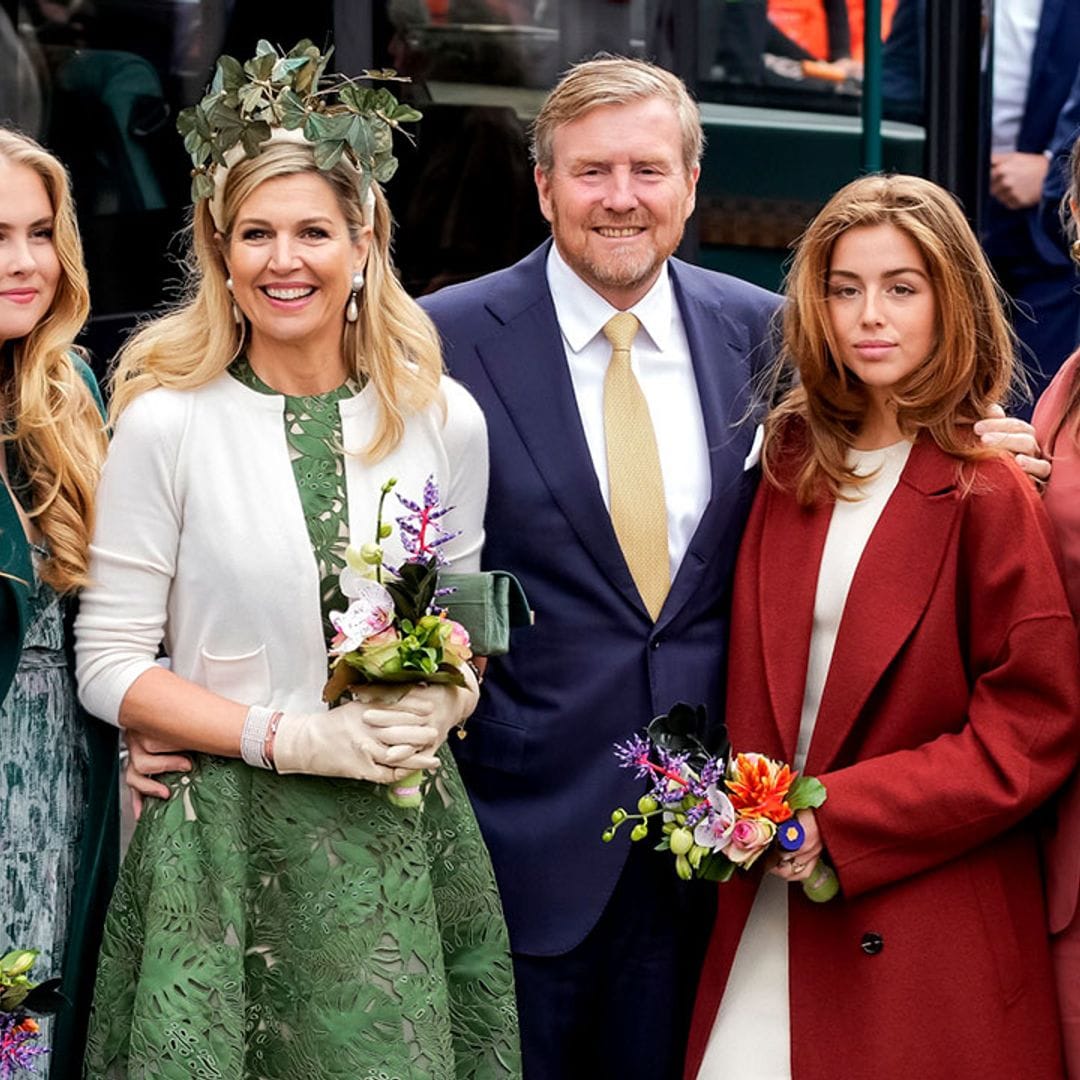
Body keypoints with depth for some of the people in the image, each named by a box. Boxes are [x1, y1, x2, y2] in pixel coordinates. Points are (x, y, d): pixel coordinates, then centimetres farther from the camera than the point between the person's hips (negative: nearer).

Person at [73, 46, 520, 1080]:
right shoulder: (166, 423, -6)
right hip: (225, 840, -2)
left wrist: (440, 705, -7)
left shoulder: (445, 419, 3)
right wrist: (292, 738, -15)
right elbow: (109, 663, -5)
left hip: (406, 833, 3)